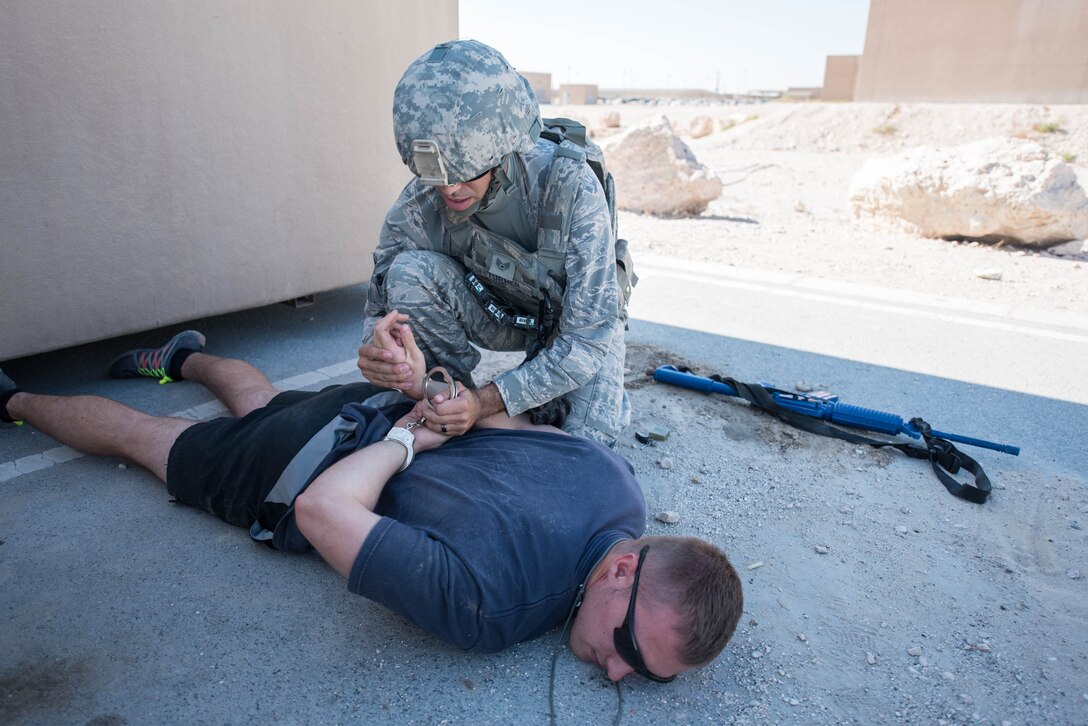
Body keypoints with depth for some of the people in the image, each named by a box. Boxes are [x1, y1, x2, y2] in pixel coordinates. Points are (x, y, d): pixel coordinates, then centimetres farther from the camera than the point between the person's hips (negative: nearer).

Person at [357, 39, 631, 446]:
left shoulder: (570, 187, -34)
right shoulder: (418, 206, -25)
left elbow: (588, 337, -32)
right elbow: (384, 309, -12)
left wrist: (488, 402, -39)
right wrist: (375, 353, -38)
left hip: (578, 318, -1)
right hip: (498, 313, 2)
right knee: (409, 272, -26)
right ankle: (453, 392, -6)